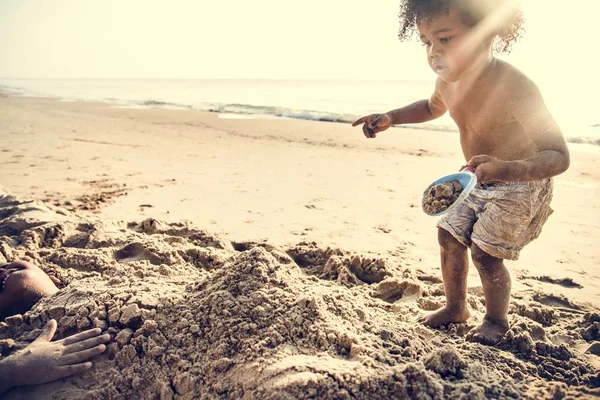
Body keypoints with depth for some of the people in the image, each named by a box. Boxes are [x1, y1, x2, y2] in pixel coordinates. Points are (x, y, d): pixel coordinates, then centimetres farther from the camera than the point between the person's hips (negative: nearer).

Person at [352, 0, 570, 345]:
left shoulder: (514, 87, -35)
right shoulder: (448, 82, -11)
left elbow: (559, 156, -34)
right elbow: (433, 108, 16)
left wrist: (507, 169, -54)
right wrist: (390, 118, -1)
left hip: (521, 185, -7)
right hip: (478, 181, 7)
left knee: (485, 252, -8)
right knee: (449, 234, 7)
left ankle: (497, 320, 21)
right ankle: (456, 307, 29)